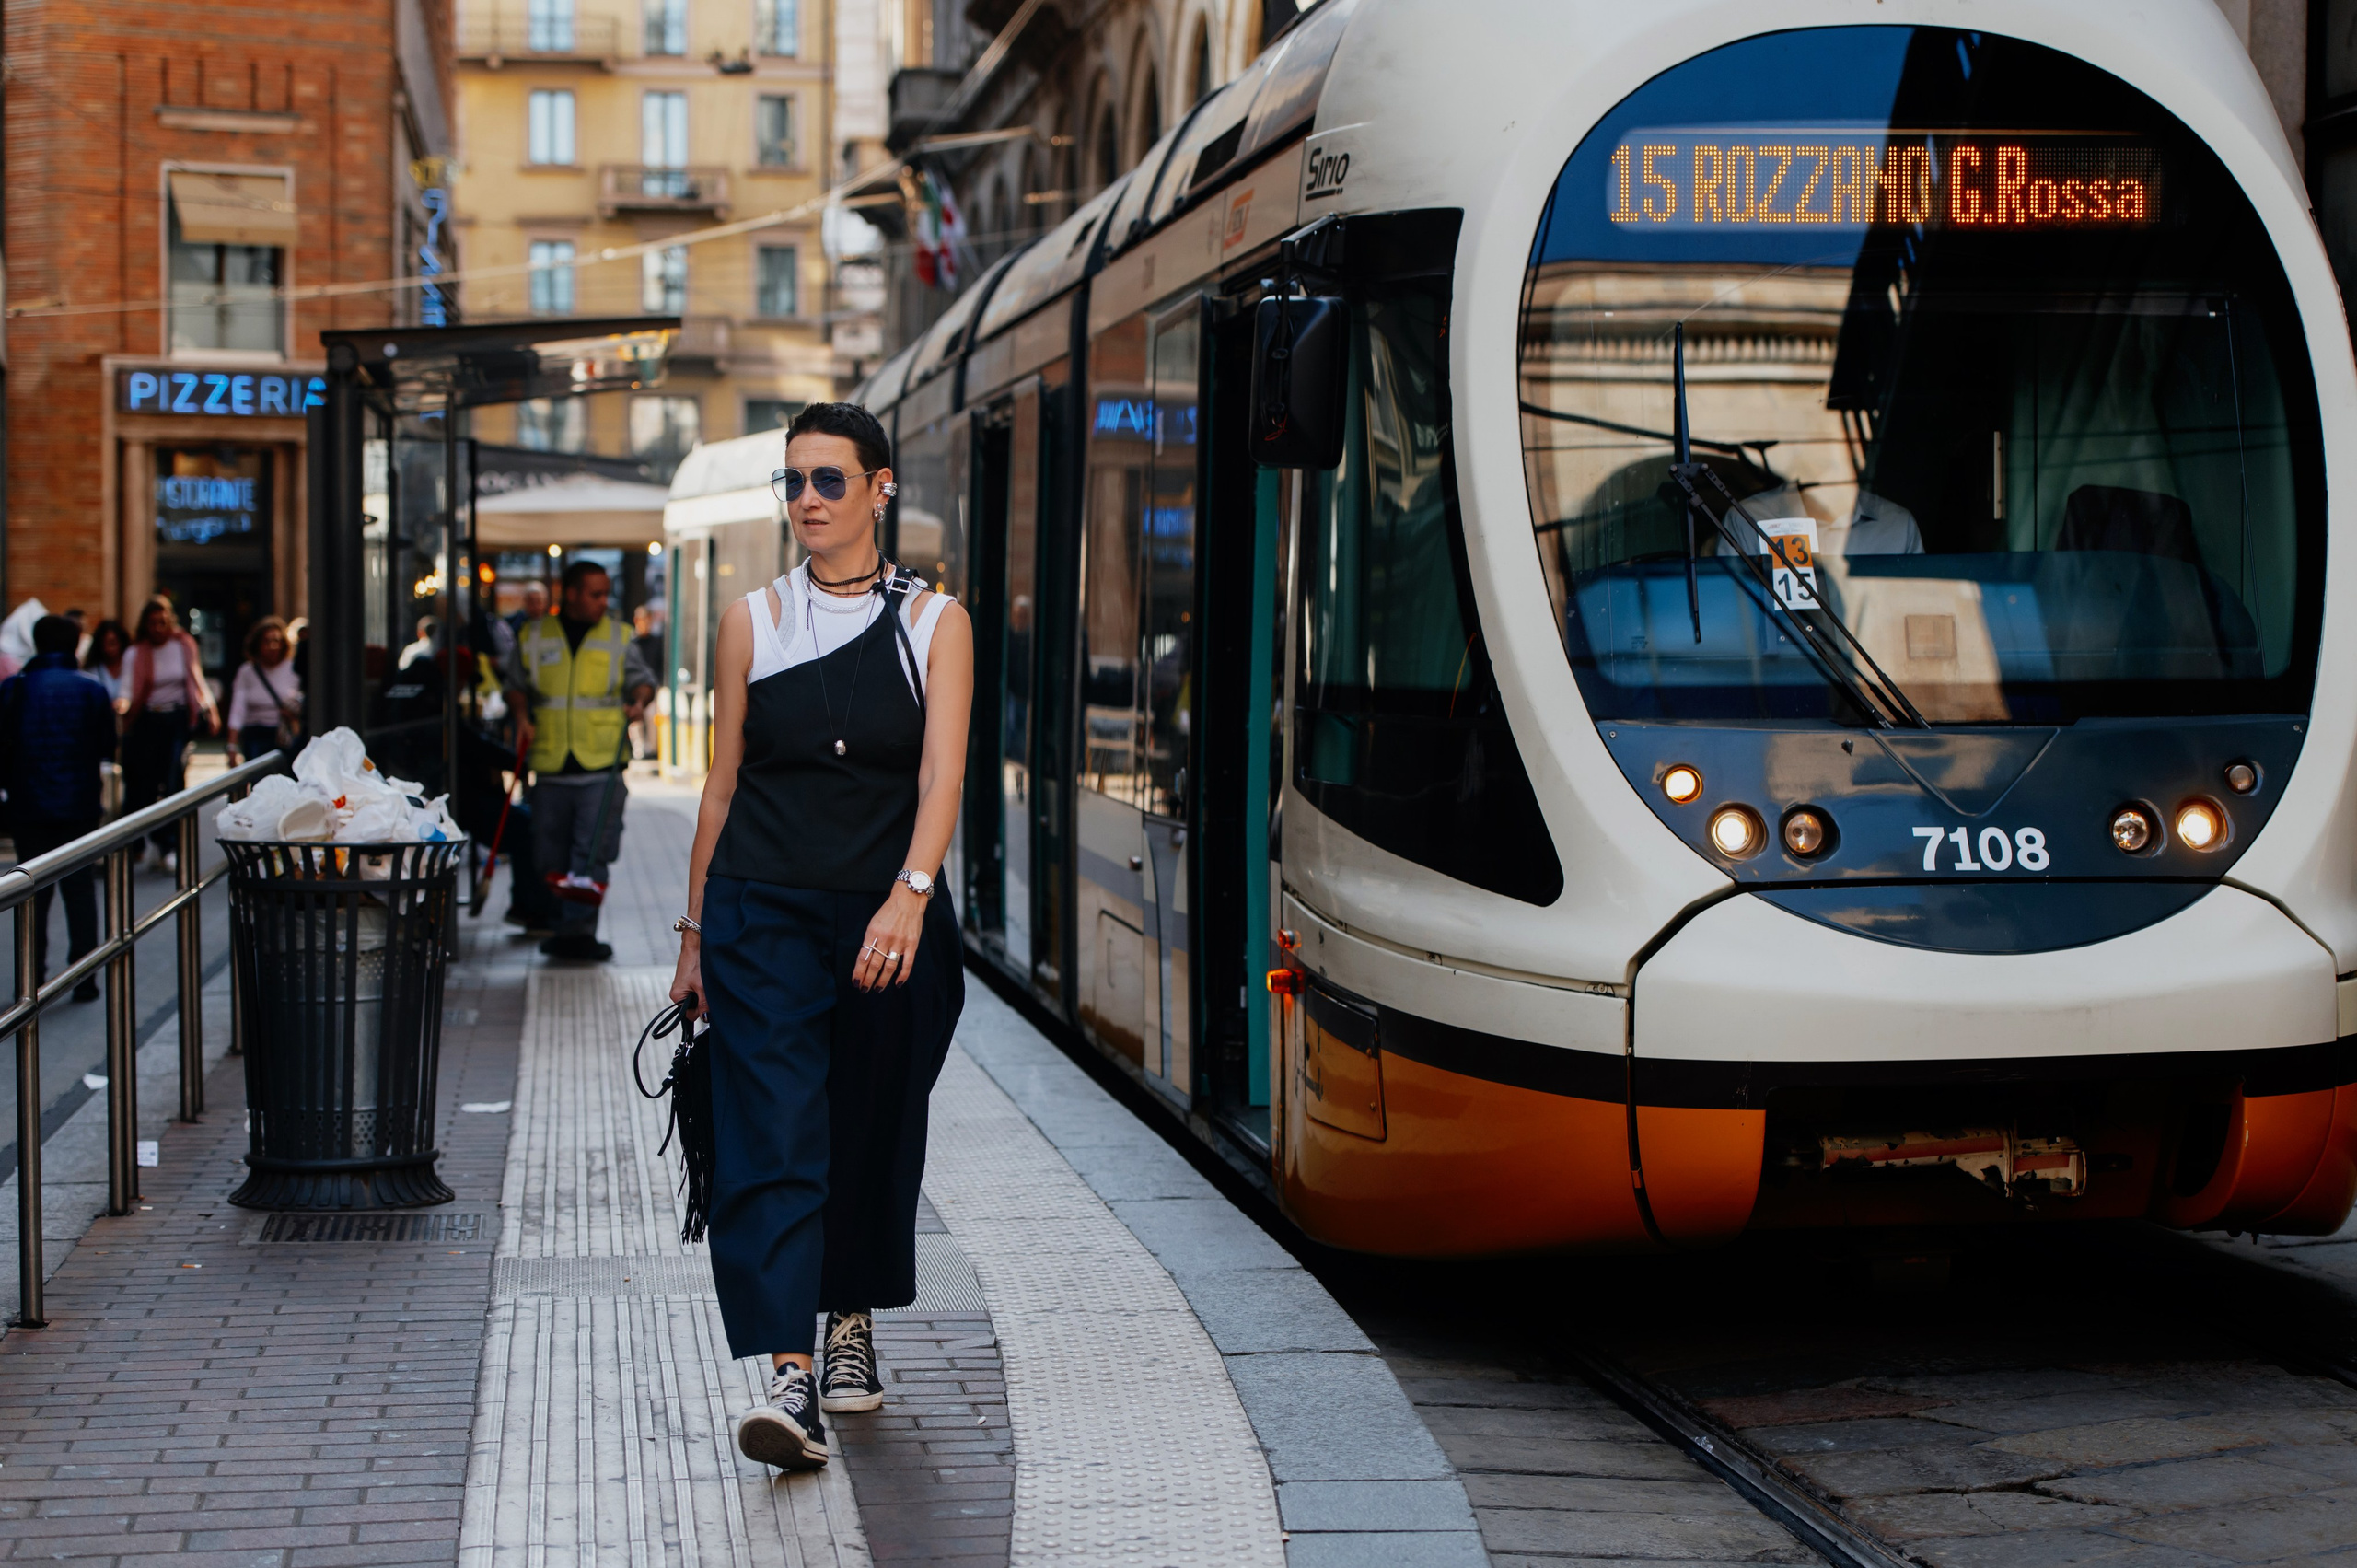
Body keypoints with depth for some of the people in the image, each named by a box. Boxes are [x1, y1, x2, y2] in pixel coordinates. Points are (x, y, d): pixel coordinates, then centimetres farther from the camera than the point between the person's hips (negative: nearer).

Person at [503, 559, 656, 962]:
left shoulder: (618, 637, 9)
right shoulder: (533, 638, 9)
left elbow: (642, 680, 14)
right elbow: (517, 686, 17)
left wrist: (638, 702, -7)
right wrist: (523, 717, -1)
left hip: (602, 766, -1)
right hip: (550, 765, 1)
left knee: (592, 852, -12)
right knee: (551, 854, 5)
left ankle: (578, 930, -12)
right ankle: (570, 929, 18)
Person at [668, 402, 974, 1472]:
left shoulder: (933, 623, 1)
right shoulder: (754, 621, 5)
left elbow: (941, 776, -11)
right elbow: (722, 784, 9)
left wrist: (908, 897, -27)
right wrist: (696, 929, 9)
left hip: (889, 918, 0)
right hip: (763, 912, 0)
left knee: (873, 1135, 12)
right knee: (772, 1136, -12)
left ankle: (852, 1325, 34)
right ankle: (790, 1378, -18)